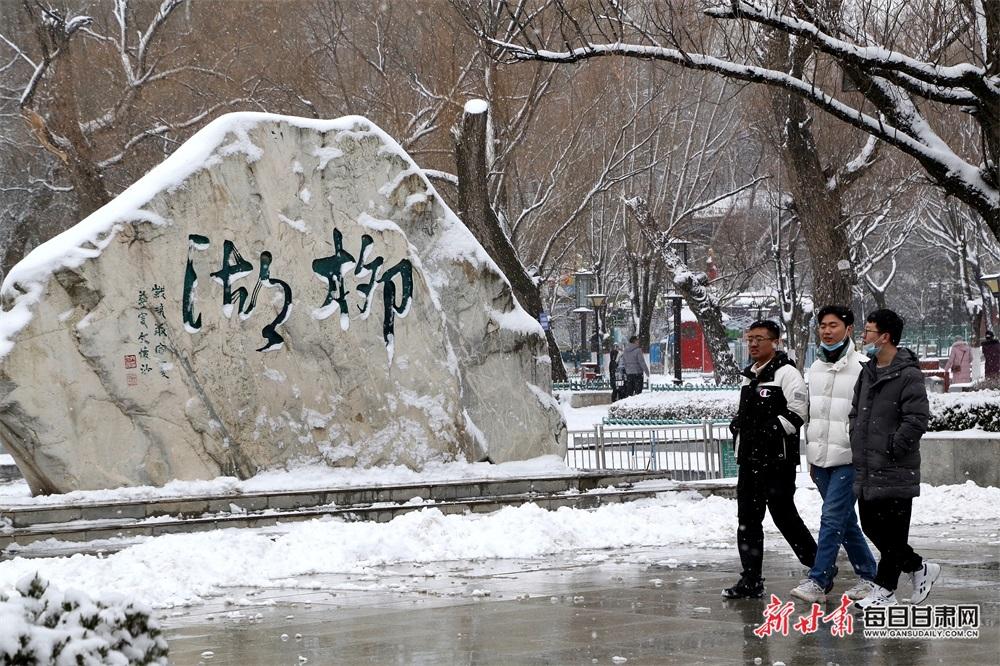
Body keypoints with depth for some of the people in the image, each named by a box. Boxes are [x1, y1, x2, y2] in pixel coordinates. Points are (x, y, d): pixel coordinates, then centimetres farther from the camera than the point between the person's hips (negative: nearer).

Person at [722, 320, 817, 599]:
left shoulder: (785, 372, -10)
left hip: (777, 458, -8)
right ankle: (751, 581, 9)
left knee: (784, 515, -3)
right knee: (748, 519, 6)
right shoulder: (748, 375, 18)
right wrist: (737, 425, 11)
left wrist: (772, 430, -21)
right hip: (749, 459, 8)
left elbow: (797, 411, -17)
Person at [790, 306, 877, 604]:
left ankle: (818, 581, -10)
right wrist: (811, 457, 21)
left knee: (832, 518, -11)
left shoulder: (862, 367, -10)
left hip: (848, 459, -7)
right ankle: (868, 576, 24)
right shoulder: (816, 367, 14)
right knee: (845, 521, 13)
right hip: (821, 457, 7)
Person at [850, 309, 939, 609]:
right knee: (871, 526, 13)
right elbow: (856, 412, 23)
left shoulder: (908, 375, -13)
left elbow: (917, 420, -18)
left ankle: (884, 590, 6)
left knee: (892, 533, -2)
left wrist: (890, 449, -16)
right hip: (867, 470, 9)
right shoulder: (868, 372, 13)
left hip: (895, 472, -9)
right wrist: (857, 444, 10)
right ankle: (919, 568, 27)